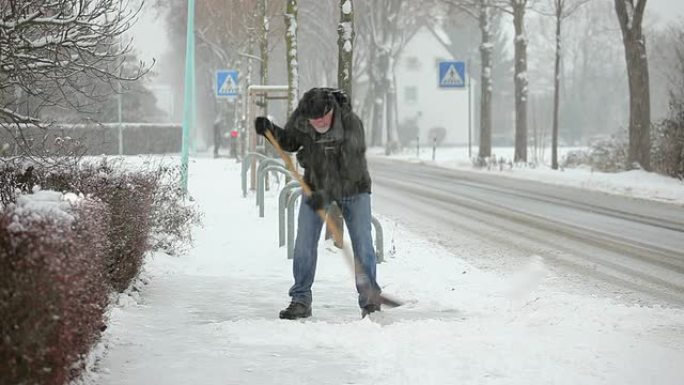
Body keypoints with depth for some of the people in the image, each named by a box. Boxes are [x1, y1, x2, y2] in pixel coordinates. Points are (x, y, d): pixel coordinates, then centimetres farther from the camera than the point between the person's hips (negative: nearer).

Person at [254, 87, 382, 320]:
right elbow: (290, 142, 2)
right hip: (316, 185, 3)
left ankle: (370, 300, 3)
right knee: (304, 244, -5)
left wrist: (326, 194, -39)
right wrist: (271, 131, -16)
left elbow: (349, 169, -31)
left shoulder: (352, 124, -29)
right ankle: (300, 301, 2)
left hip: (352, 187, -3)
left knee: (362, 244, -7)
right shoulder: (300, 117, -17)